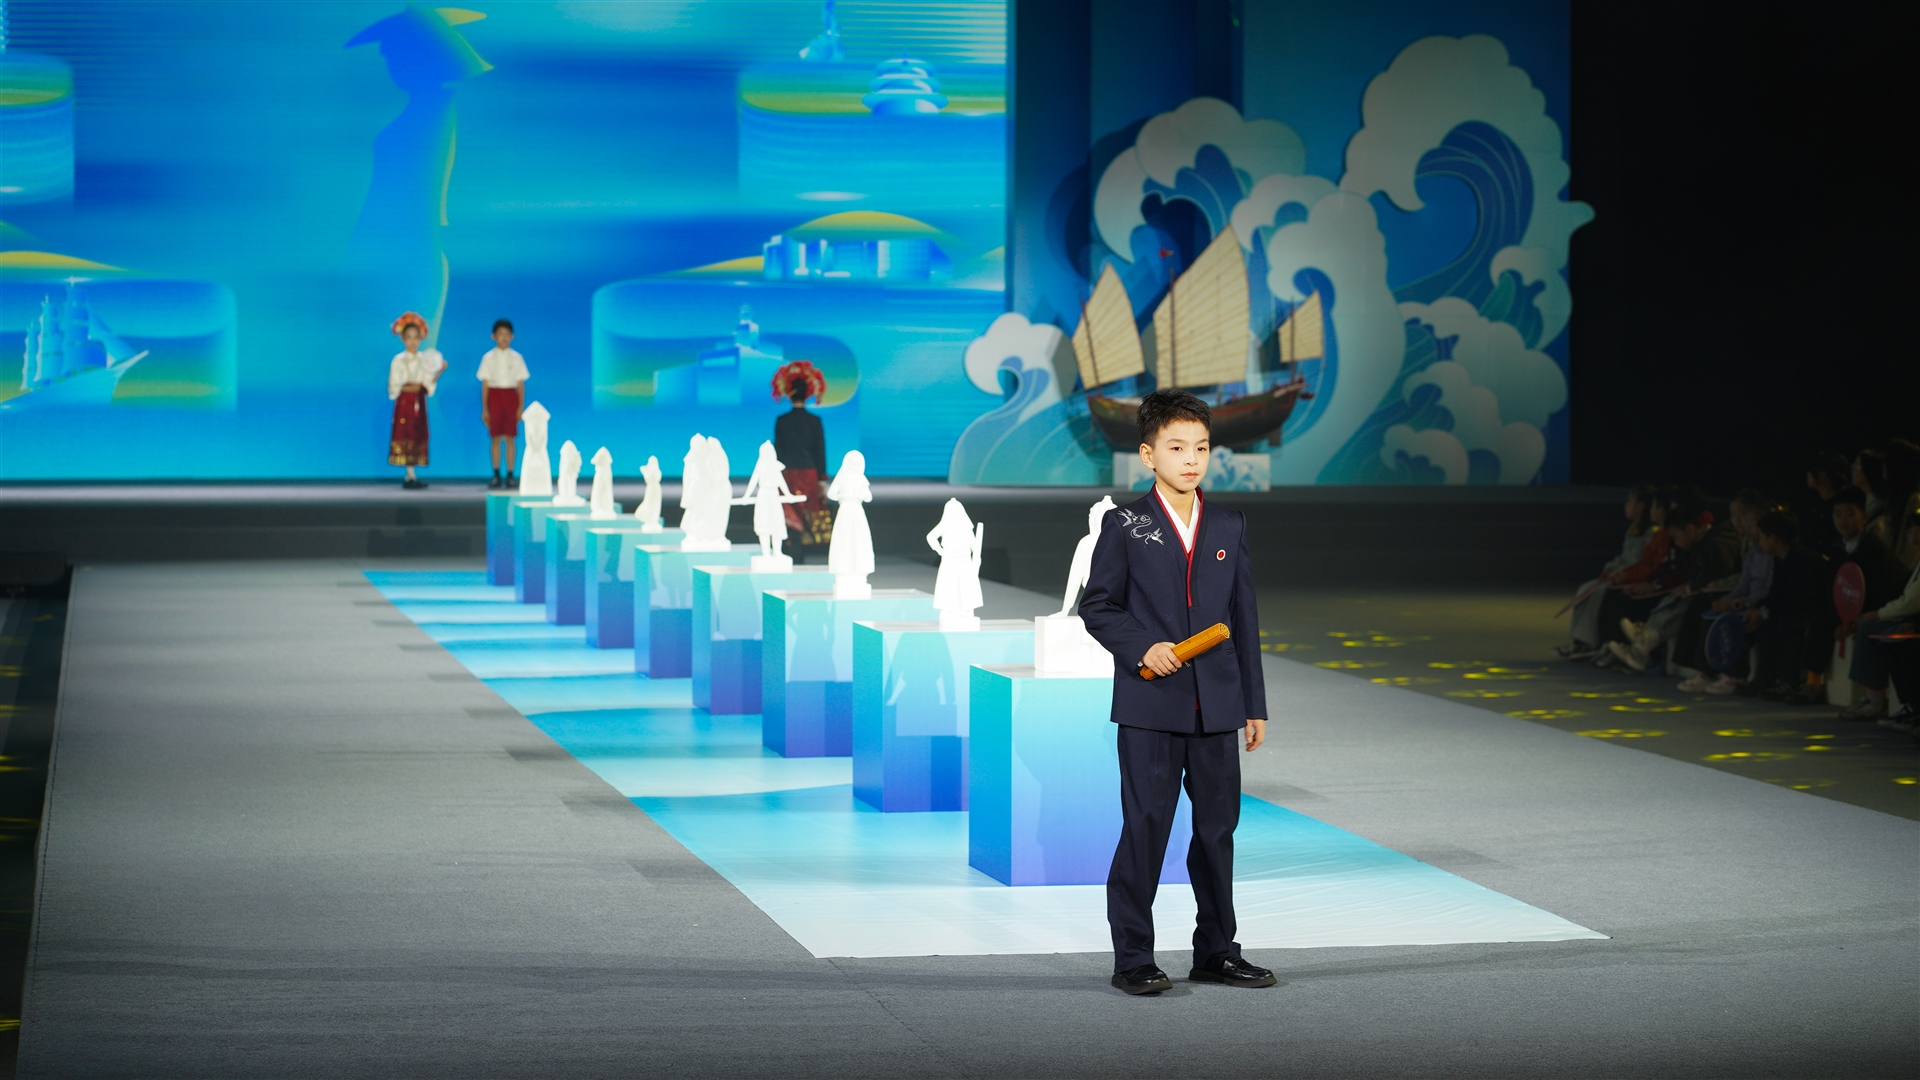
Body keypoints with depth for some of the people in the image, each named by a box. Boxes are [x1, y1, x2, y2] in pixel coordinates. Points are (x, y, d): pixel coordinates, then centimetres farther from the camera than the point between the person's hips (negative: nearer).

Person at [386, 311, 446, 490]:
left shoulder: (425, 359, 8)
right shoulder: (399, 360, -3)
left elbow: (429, 383, 4)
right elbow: (394, 386, -5)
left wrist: (439, 371, -9)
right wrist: (409, 388, -19)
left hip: (419, 402, 4)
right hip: (404, 402, -4)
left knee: (417, 437, 3)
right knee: (406, 436, -9)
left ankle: (410, 476, 7)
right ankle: (411, 476, -9)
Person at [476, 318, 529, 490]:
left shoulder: (516, 358, 5)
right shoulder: (489, 358, 3)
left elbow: (521, 384, 5)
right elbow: (485, 384, 3)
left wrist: (521, 406, -1)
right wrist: (484, 409, 0)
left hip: (511, 396, 0)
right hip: (494, 395, 0)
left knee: (509, 438, 0)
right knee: (495, 438, 1)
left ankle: (510, 476, 3)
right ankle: (496, 475, 5)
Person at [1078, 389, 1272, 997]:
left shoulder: (1229, 527, 10)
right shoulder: (1125, 526, -1)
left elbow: (1244, 619, 12)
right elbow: (1097, 607, 1)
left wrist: (1254, 706, 10)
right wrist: (1142, 647, -16)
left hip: (1218, 705, 4)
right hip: (1150, 705, -4)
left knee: (1217, 827, 9)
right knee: (1145, 828, -3)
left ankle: (1216, 951, 19)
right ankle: (1133, 958, 4)